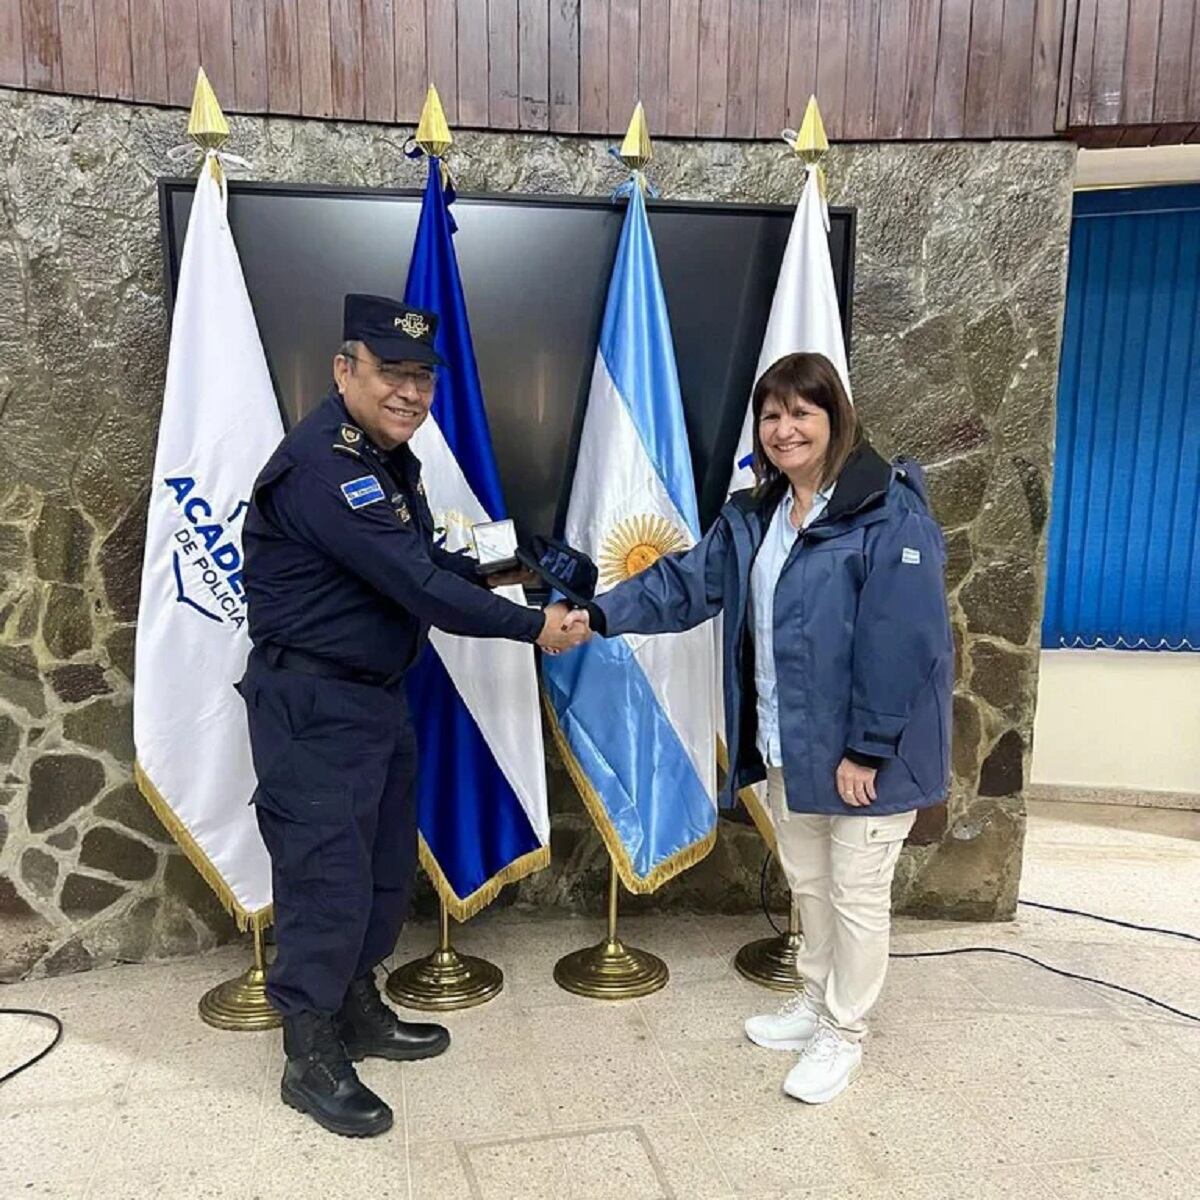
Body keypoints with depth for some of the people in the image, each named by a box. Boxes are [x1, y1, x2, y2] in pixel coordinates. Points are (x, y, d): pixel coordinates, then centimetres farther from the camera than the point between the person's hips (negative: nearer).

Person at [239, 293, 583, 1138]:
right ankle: (310, 1061, 21)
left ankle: (358, 1012, 38)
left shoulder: (387, 454, 9)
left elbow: (420, 559, 17)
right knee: (328, 879, 1)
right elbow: (416, 584, -27)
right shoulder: (321, 466, -24)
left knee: (385, 868, 18)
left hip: (378, 696, 10)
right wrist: (532, 626, -18)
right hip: (313, 708, -10)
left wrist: (493, 573, 1)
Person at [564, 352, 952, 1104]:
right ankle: (815, 1003, 44)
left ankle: (844, 1036, 30)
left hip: (864, 751, -7)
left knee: (856, 893, 9)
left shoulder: (891, 516, -20)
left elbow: (899, 645, -23)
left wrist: (866, 749, -21)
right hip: (788, 743, 8)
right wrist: (603, 614, -8)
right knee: (807, 881, 22)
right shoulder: (754, 515, 6)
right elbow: (688, 581, 4)